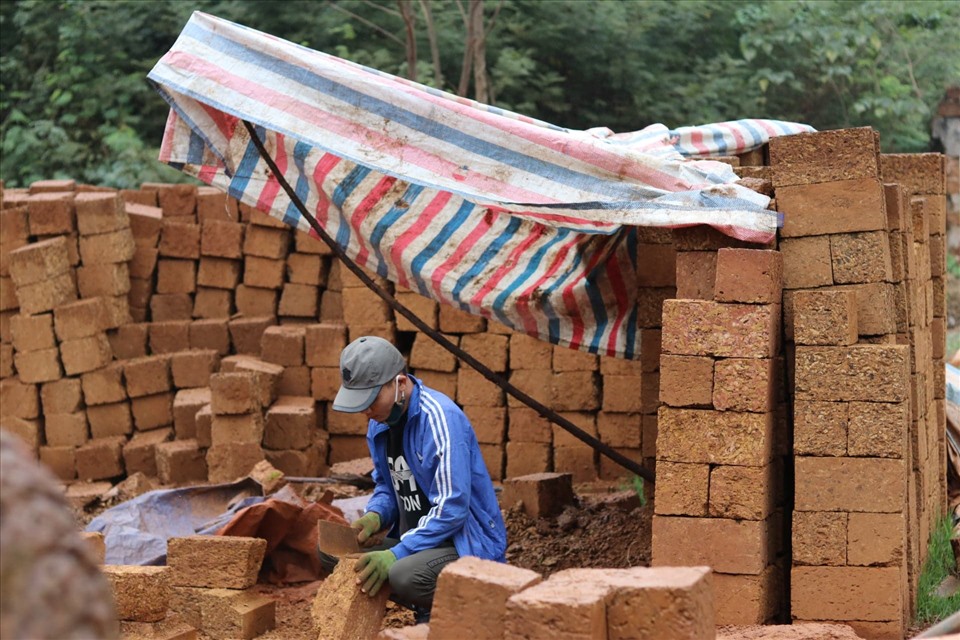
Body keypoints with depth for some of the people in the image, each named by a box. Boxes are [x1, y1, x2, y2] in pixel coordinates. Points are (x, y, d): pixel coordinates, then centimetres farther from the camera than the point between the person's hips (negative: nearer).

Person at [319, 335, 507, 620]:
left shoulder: (442, 420, -23)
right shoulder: (380, 420, 3)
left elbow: (451, 509, -26)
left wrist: (397, 554, -29)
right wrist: (375, 516, -8)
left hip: (466, 543, -9)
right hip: (416, 537, 9)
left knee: (405, 574, -37)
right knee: (329, 551, 0)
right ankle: (427, 609, 7)